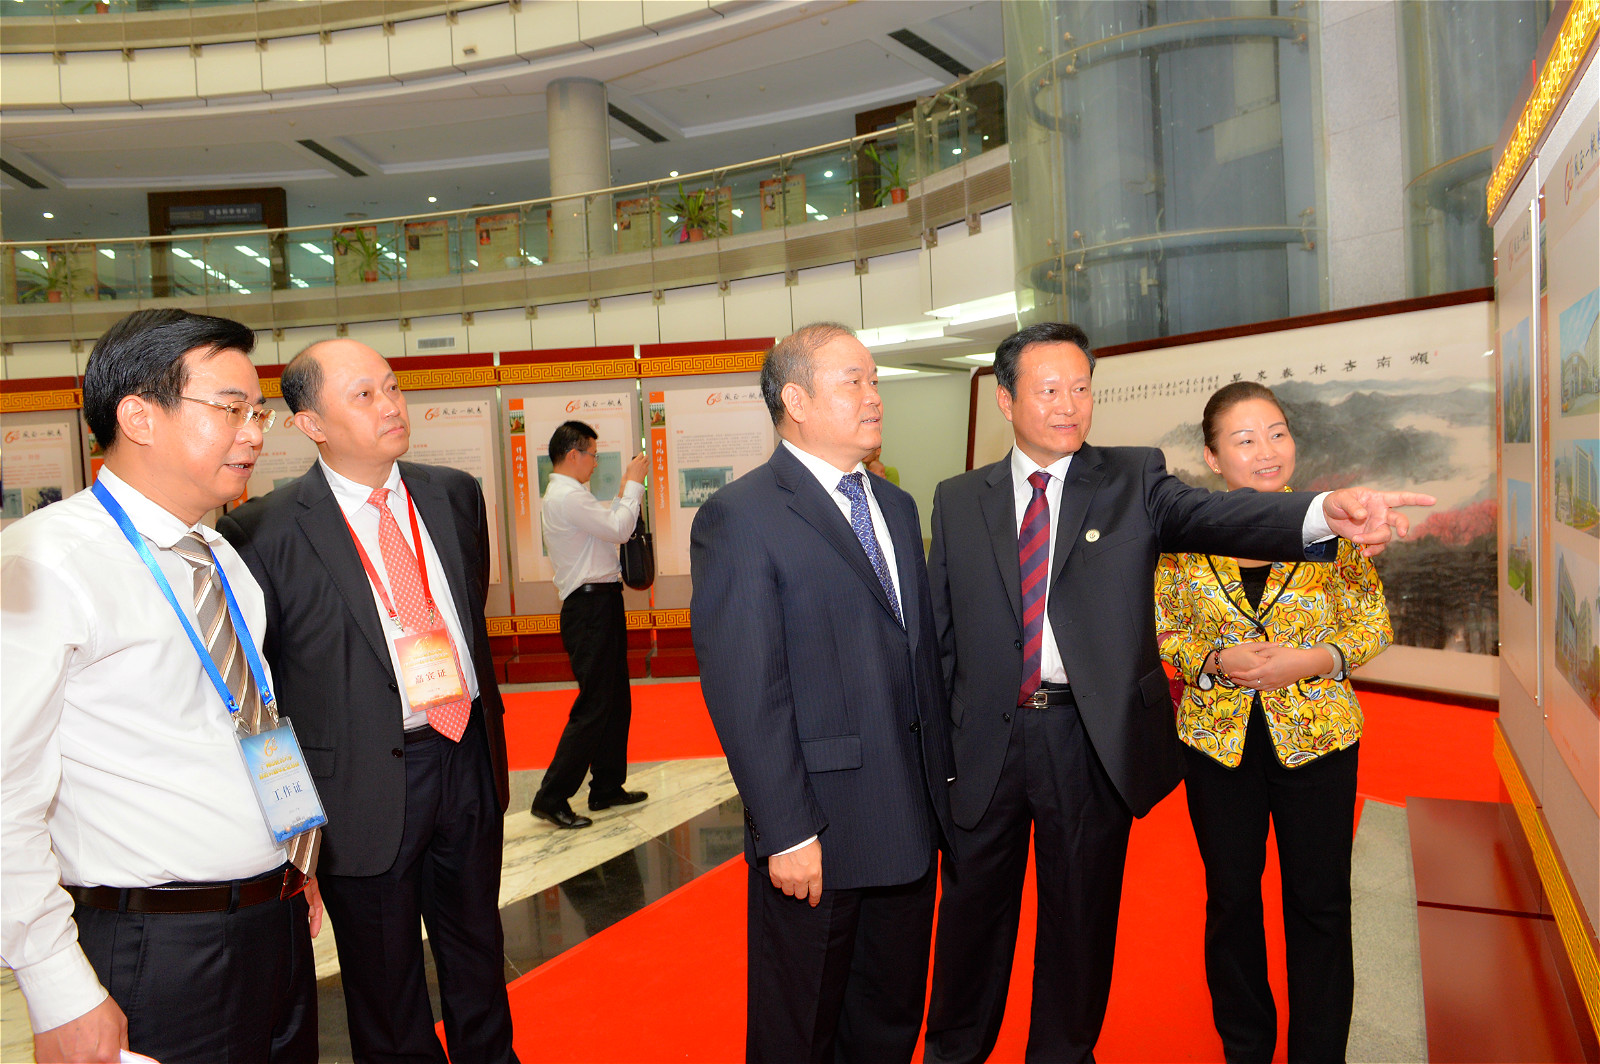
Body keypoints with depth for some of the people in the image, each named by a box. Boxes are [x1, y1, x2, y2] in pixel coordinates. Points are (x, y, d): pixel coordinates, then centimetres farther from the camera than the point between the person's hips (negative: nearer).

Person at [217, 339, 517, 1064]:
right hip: (365, 782, -4)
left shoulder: (455, 495, 3)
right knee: (384, 980, 15)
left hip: (468, 759, 5)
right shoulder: (267, 530, -13)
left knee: (478, 955, 23)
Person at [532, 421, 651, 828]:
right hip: (590, 607, -11)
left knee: (616, 701, 15)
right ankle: (552, 798, -3)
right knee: (593, 705, -8)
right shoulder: (566, 497, -15)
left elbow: (607, 522, 19)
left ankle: (607, 787, 23)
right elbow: (619, 529, -15)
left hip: (601, 604, 11)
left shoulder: (567, 495, 19)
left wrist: (626, 489, 17)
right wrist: (633, 484, -5)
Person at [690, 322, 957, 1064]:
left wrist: (941, 783, 11)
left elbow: (923, 651, 14)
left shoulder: (896, 506, 12)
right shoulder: (739, 517, -13)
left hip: (910, 826, 7)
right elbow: (744, 692, -17)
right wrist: (787, 831, -19)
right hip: (818, 835, -6)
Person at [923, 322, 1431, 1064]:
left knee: (1082, 915, 14)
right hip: (984, 742, 1)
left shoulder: (1133, 482, 1)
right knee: (973, 907, 16)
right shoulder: (959, 501, 4)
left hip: (1093, 741, -1)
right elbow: (940, 630, 5)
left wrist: (1324, 512, -38)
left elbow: (1213, 515, -18)